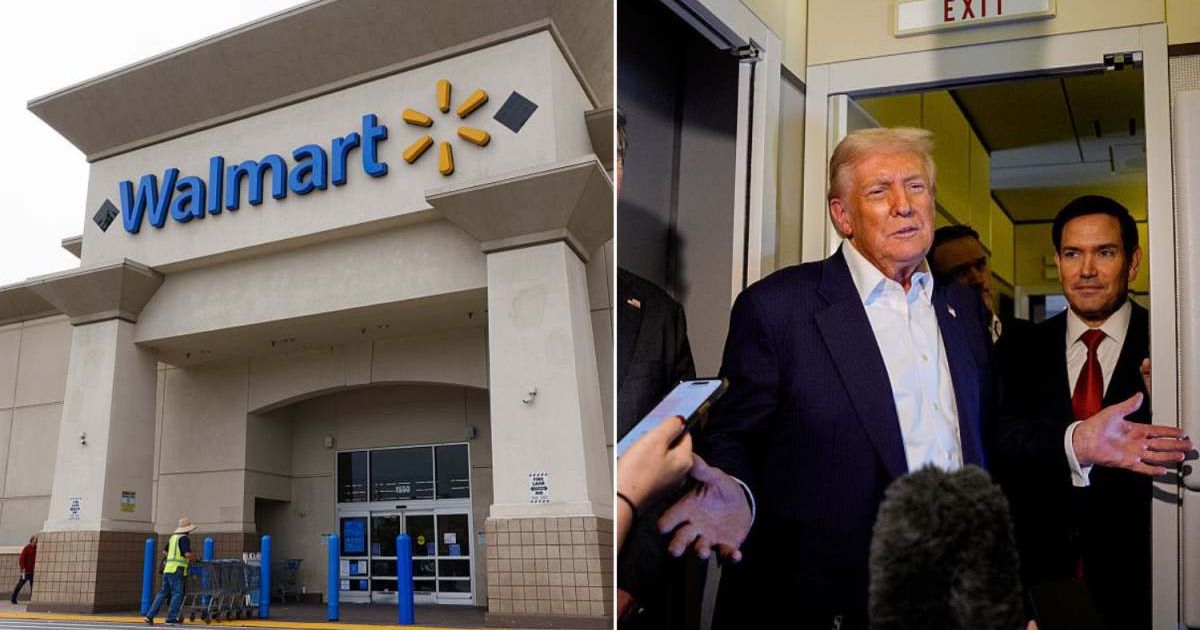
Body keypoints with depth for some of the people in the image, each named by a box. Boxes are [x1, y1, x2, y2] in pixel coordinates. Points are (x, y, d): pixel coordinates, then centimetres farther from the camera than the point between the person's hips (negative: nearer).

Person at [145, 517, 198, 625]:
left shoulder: (173, 536, 18)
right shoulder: (184, 538, -8)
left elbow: (164, 551, 27)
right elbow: (187, 554, -18)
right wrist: (194, 557, 1)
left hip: (168, 568, 8)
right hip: (176, 569, -8)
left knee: (163, 592, 11)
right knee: (177, 593, -4)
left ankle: (150, 615, 9)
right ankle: (171, 618, -6)